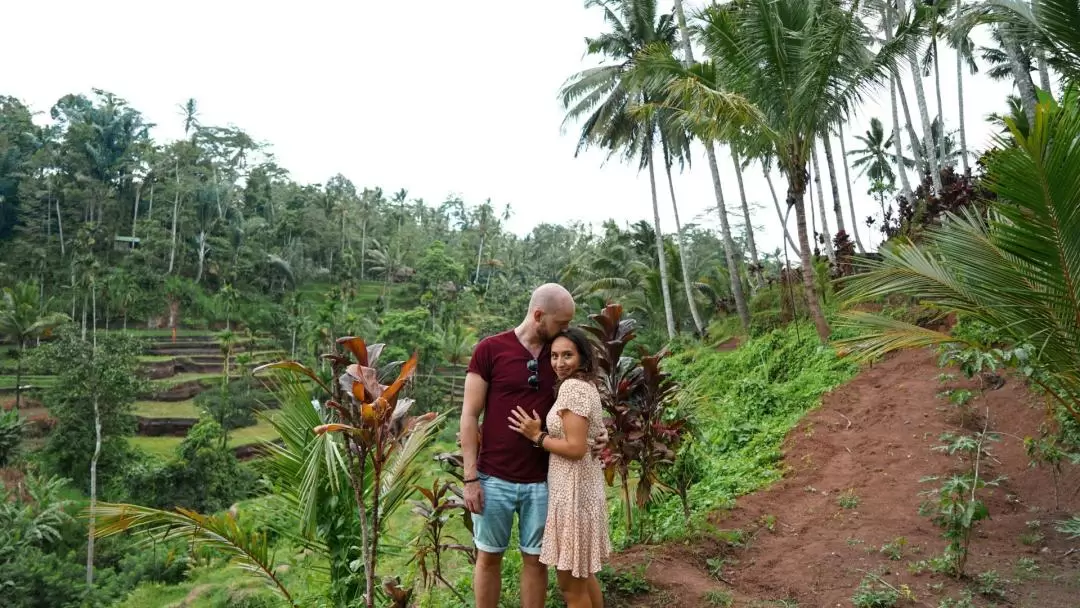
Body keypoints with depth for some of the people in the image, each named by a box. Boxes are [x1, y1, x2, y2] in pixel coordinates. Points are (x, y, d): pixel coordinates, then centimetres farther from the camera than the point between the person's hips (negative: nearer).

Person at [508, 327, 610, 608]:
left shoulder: (572, 387, -18)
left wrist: (537, 436, -12)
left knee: (570, 583, 3)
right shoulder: (588, 386, 11)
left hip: (572, 492, -10)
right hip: (585, 488, 10)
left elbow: (576, 448, -23)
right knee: (583, 575, 21)